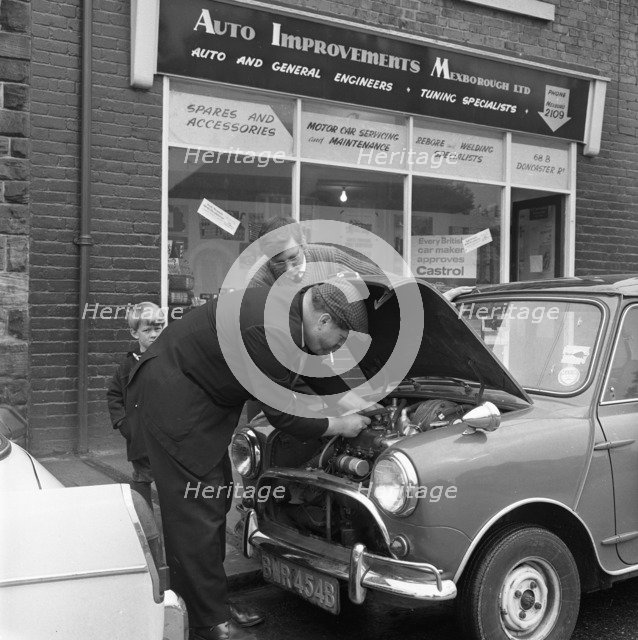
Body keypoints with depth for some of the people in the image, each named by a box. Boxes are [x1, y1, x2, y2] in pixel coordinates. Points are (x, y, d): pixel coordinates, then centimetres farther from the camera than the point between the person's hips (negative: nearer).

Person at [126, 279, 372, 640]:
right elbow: (282, 414, -19)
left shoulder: (287, 305, 0)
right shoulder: (275, 331, -29)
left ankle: (213, 605, 26)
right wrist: (339, 426, -6)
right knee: (196, 510, -5)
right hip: (172, 397, -10)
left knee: (214, 502, 15)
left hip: (197, 390, 10)